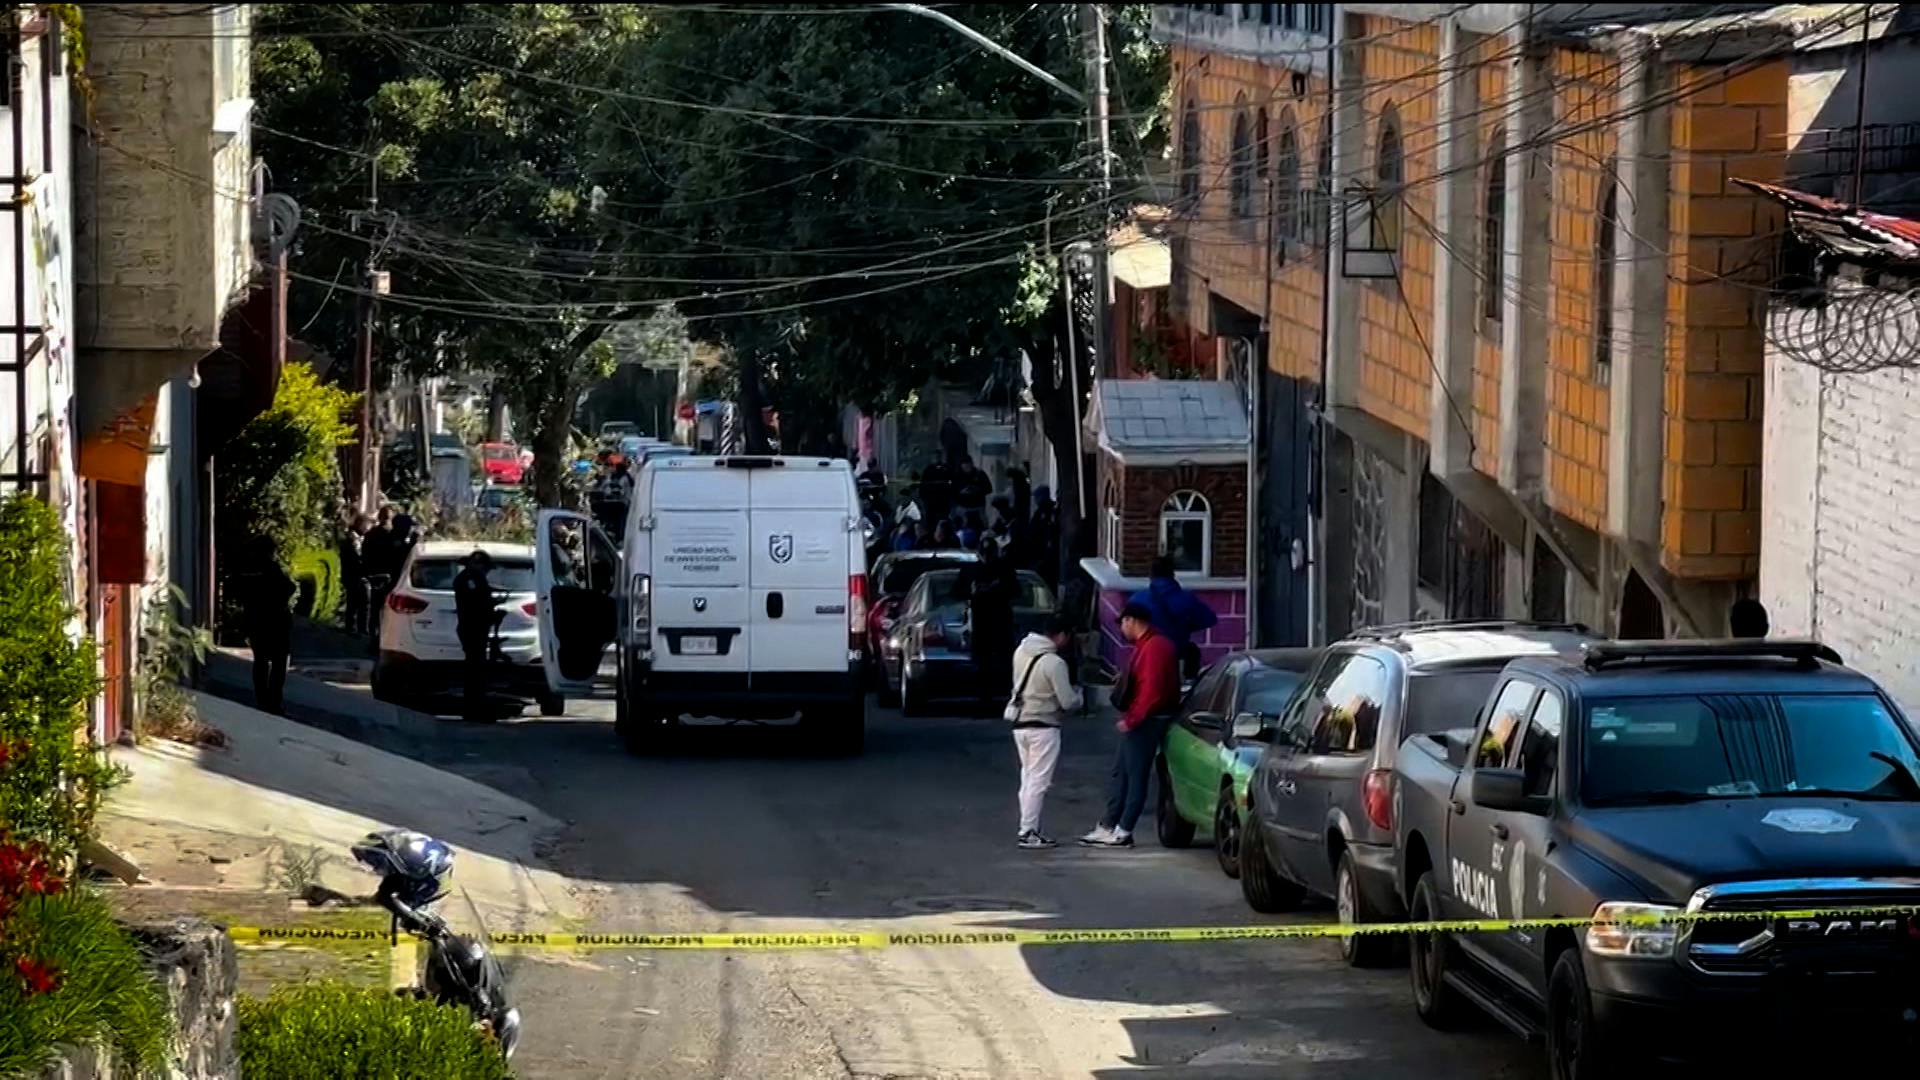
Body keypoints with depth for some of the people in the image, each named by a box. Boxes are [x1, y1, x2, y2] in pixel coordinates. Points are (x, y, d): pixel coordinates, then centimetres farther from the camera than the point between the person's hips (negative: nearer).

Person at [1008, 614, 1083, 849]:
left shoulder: (1021, 651, 2)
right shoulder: (1054, 663, -20)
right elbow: (1068, 702, -17)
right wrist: (1077, 693, 5)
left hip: (1020, 724, 8)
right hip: (1043, 727, -8)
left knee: (1029, 778, 16)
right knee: (1038, 781, -2)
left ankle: (1028, 828, 20)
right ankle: (1028, 833, -2)